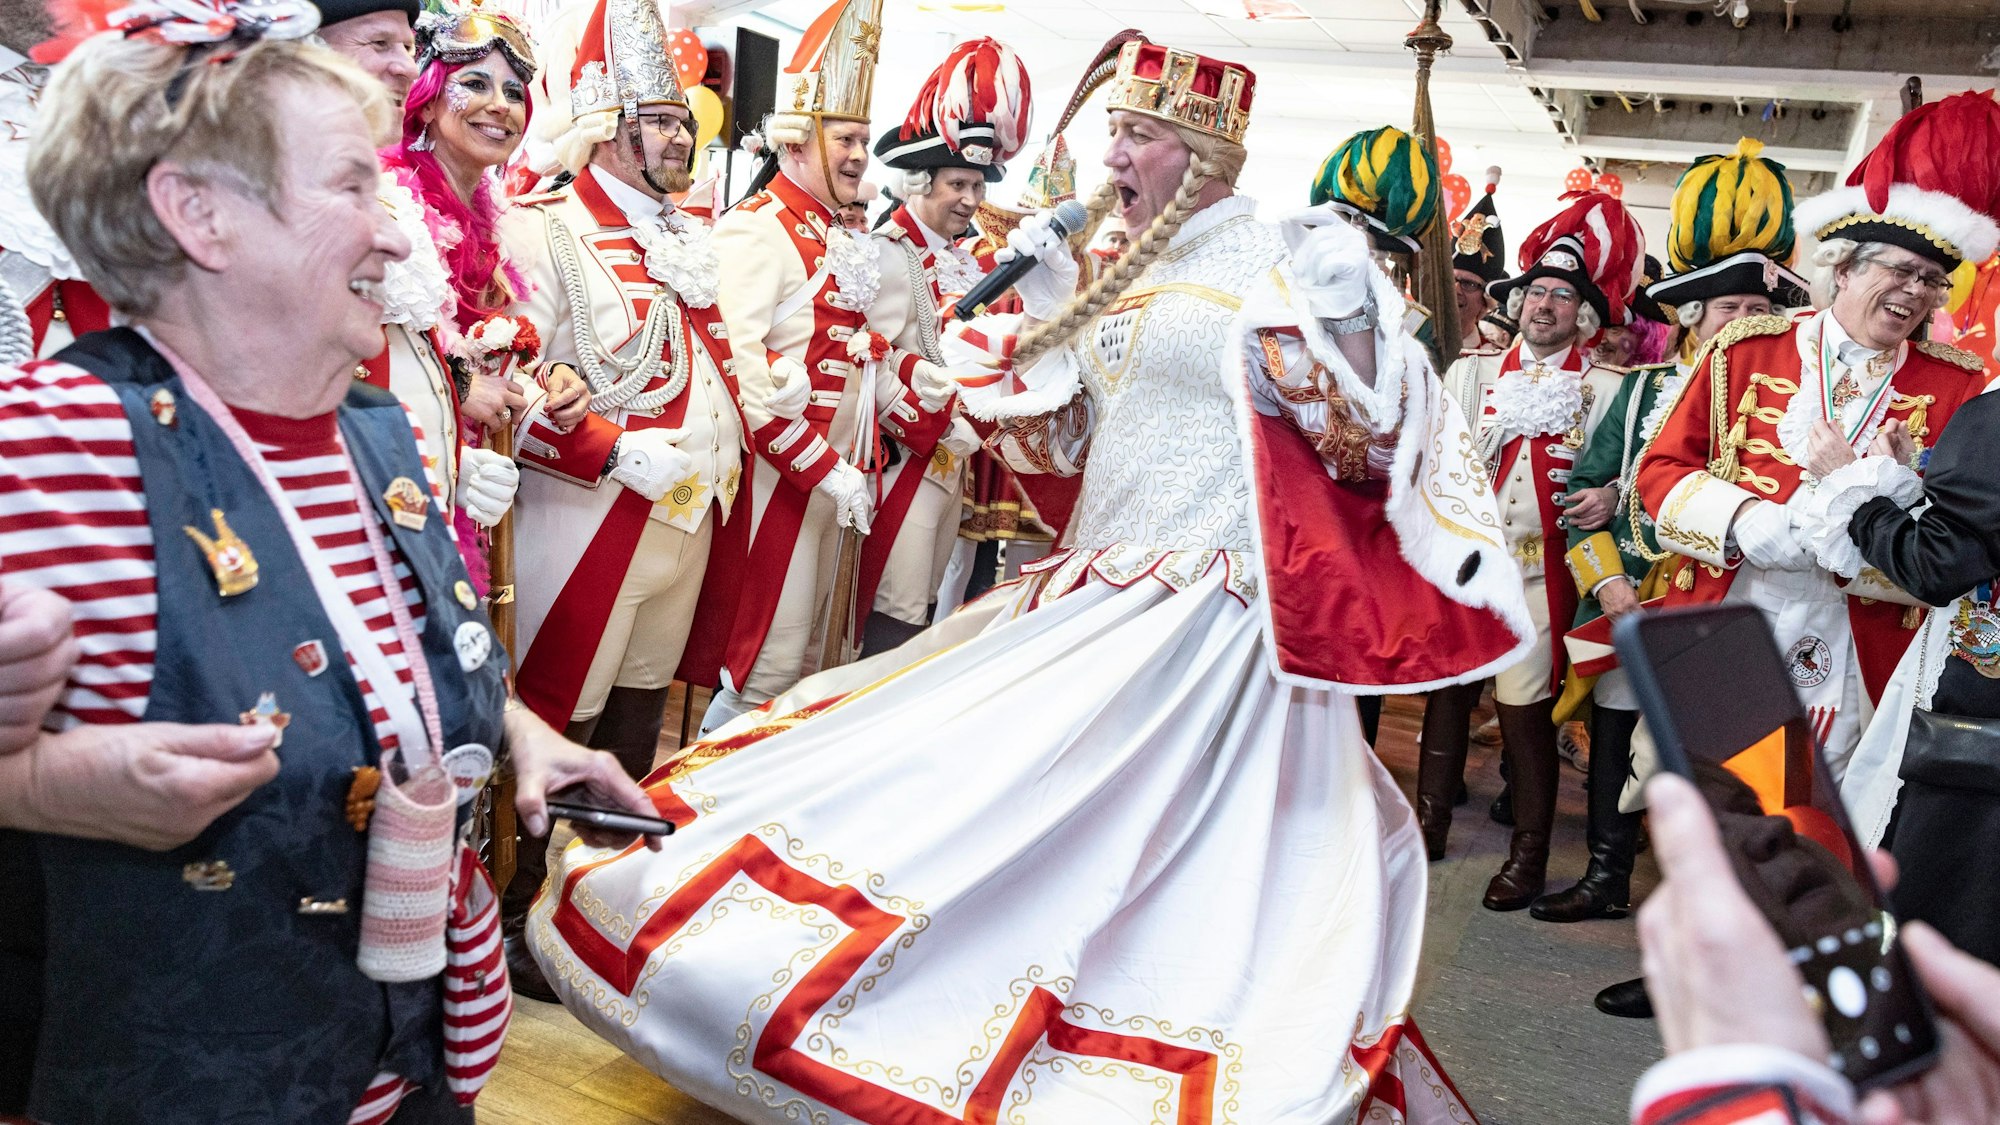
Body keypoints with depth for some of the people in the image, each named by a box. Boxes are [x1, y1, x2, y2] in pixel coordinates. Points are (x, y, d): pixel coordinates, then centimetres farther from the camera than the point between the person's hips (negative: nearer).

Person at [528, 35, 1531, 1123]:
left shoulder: (1285, 263, -5)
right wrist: (1043, 305, 10)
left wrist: (1334, 322, -19)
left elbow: (1361, 441, -6)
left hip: (1209, 615, -7)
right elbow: (1054, 440, 19)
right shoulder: (1122, 281, 16)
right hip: (1101, 601, 7)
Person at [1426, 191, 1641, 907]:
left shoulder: (1605, 389, 3)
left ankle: (1529, 853, 11)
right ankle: (1430, 821, 26)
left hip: (1538, 569, -3)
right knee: (1445, 689, 10)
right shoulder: (1473, 371, 10)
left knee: (1525, 707, -3)